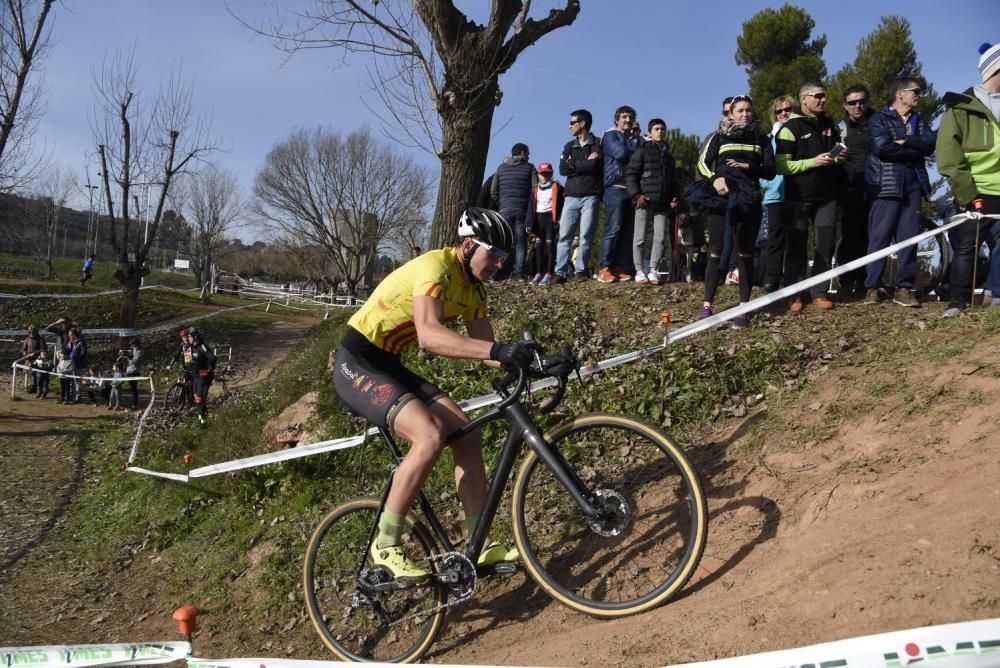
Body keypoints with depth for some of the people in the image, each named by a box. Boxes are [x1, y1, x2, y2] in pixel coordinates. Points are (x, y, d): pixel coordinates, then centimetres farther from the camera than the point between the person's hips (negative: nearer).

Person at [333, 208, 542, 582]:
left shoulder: (472, 290, 7)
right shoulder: (435, 267, -22)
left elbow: (484, 350, 5)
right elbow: (428, 335, -38)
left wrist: (524, 360, -14)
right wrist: (498, 350, -46)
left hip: (390, 368, 9)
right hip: (356, 366, -9)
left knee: (468, 435, -3)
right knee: (430, 435, -28)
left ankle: (481, 546, 5)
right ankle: (386, 546, -13)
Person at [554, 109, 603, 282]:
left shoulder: (598, 144, 5)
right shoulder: (569, 146, 18)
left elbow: (595, 166, -11)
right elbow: (563, 169, 4)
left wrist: (574, 165, -1)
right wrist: (585, 163, -3)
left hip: (590, 197, -3)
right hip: (571, 197, 4)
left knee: (586, 237, -5)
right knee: (564, 236, -5)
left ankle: (580, 271, 1)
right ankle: (561, 272, -6)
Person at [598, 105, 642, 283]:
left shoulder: (634, 138, 25)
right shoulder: (610, 135, 3)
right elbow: (622, 153, -14)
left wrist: (637, 138, 3)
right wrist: (636, 146, 3)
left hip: (631, 189, 7)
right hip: (616, 188, -7)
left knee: (627, 231, 2)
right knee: (613, 229, -14)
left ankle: (620, 268, 4)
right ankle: (604, 269, -14)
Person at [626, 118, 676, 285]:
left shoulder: (669, 156, 22)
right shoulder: (642, 151, 4)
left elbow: (671, 181, 27)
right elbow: (630, 174, -4)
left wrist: (672, 198, 12)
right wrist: (636, 195, -14)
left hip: (662, 203, 5)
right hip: (644, 201, -5)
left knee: (660, 238, -1)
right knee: (640, 238, -3)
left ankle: (653, 270, 5)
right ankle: (640, 271, 1)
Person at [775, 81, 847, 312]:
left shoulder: (830, 125, 15)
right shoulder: (790, 128, -5)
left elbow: (836, 154, 28)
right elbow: (781, 166, -13)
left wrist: (840, 157, 4)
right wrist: (812, 162, -20)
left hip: (827, 196, 5)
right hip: (799, 197, -5)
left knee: (826, 245, 3)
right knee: (797, 246, -2)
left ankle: (819, 292, 11)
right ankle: (794, 294, 5)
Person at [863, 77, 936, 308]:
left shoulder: (918, 120, 21)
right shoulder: (879, 119, 4)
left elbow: (930, 144, 4)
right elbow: (881, 147, -14)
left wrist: (905, 142, -11)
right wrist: (914, 151, -4)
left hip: (913, 185, 5)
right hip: (886, 185, -5)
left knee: (909, 237, 1)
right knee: (880, 237, -6)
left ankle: (904, 288, 4)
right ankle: (872, 287, -1)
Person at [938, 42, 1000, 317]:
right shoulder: (961, 107, 2)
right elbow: (948, 155, -6)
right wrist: (966, 194, -13)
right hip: (975, 195, -4)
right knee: (965, 248, 0)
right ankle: (958, 300, 6)